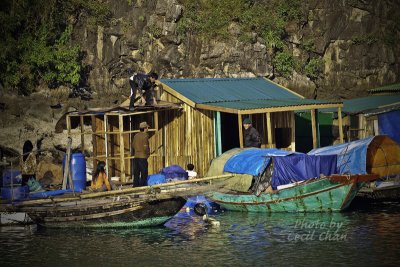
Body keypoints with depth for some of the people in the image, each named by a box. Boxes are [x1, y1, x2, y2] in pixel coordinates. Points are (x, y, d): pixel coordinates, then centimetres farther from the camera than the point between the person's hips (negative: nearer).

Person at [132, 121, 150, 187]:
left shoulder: (136, 135, 11)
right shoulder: (145, 135, -11)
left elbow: (133, 146, 13)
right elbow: (145, 146, -16)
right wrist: (148, 153, -1)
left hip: (136, 157, 7)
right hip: (143, 157, -7)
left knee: (136, 173, 10)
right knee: (144, 173, -1)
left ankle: (135, 186, 11)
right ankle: (142, 185, -3)